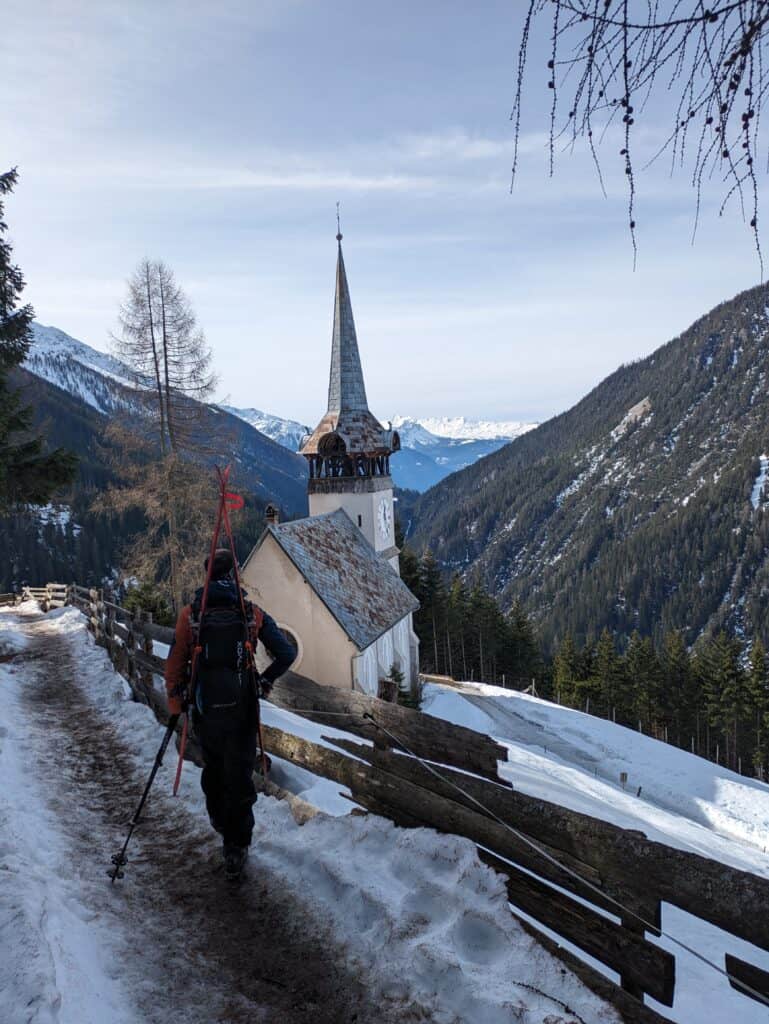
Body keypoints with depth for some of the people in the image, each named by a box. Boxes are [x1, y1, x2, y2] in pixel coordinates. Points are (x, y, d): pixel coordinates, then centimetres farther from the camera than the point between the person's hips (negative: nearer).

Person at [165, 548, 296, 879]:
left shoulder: (190, 614, -4)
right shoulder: (253, 613, -5)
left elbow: (175, 665, -3)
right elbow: (287, 654, -7)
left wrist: (175, 706, 9)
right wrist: (265, 681, 9)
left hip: (205, 707, 2)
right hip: (242, 709, -1)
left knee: (213, 766, 27)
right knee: (239, 775, 9)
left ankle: (218, 818, 47)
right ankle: (235, 850, 13)